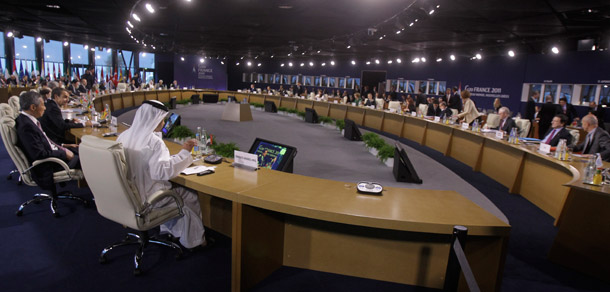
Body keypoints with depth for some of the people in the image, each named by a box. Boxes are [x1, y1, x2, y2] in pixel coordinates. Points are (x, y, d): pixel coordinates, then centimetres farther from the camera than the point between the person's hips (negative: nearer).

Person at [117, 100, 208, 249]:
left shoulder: (124, 135, 0)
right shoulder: (154, 142, -25)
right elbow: (162, 171, -34)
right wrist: (184, 152, -27)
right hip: (145, 200, -8)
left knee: (170, 188, 28)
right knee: (191, 197, 8)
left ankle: (167, 230, 34)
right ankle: (194, 239, 22)